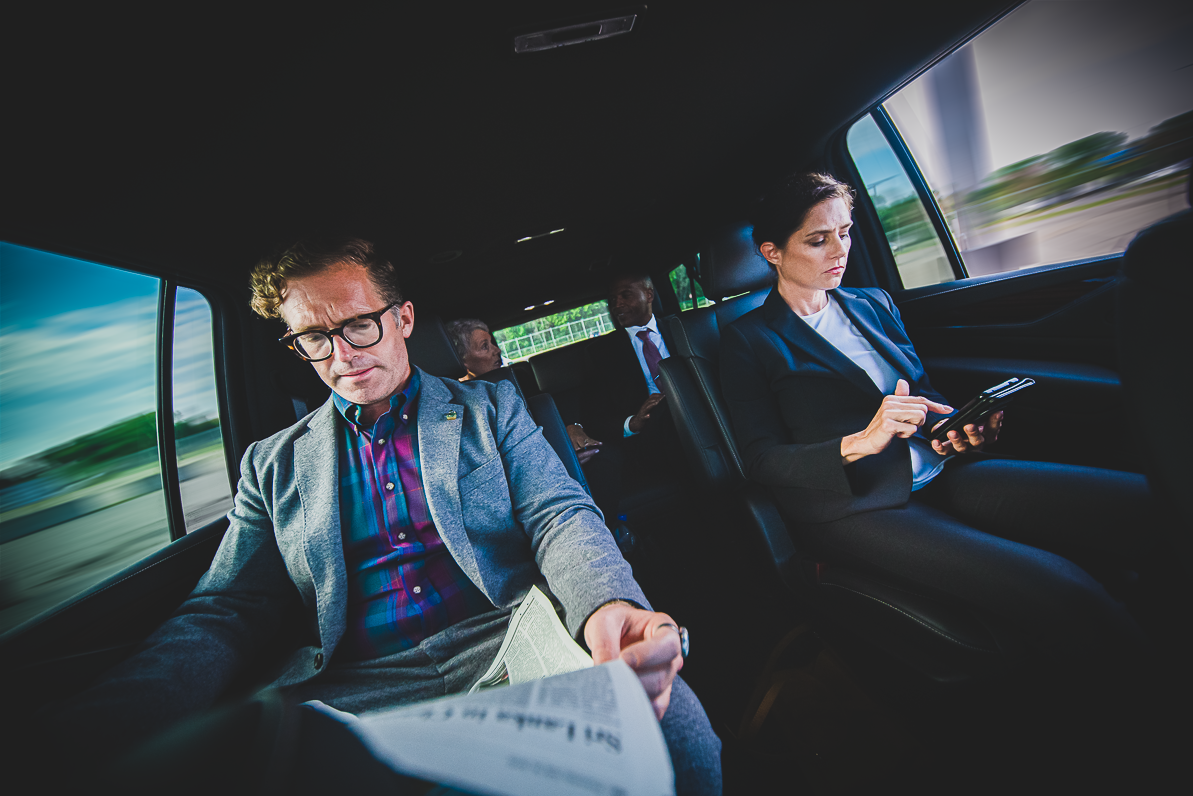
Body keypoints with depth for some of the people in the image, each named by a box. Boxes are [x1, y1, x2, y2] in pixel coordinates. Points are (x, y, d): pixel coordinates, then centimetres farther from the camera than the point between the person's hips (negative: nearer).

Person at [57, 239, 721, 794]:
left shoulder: (491, 409, 9)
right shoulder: (273, 463, 14)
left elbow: (561, 516, 0)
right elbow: (225, 613, 10)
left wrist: (609, 608, -23)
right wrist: (98, 727, -11)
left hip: (506, 643, 0)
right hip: (353, 687, 1)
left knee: (667, 714, -27)